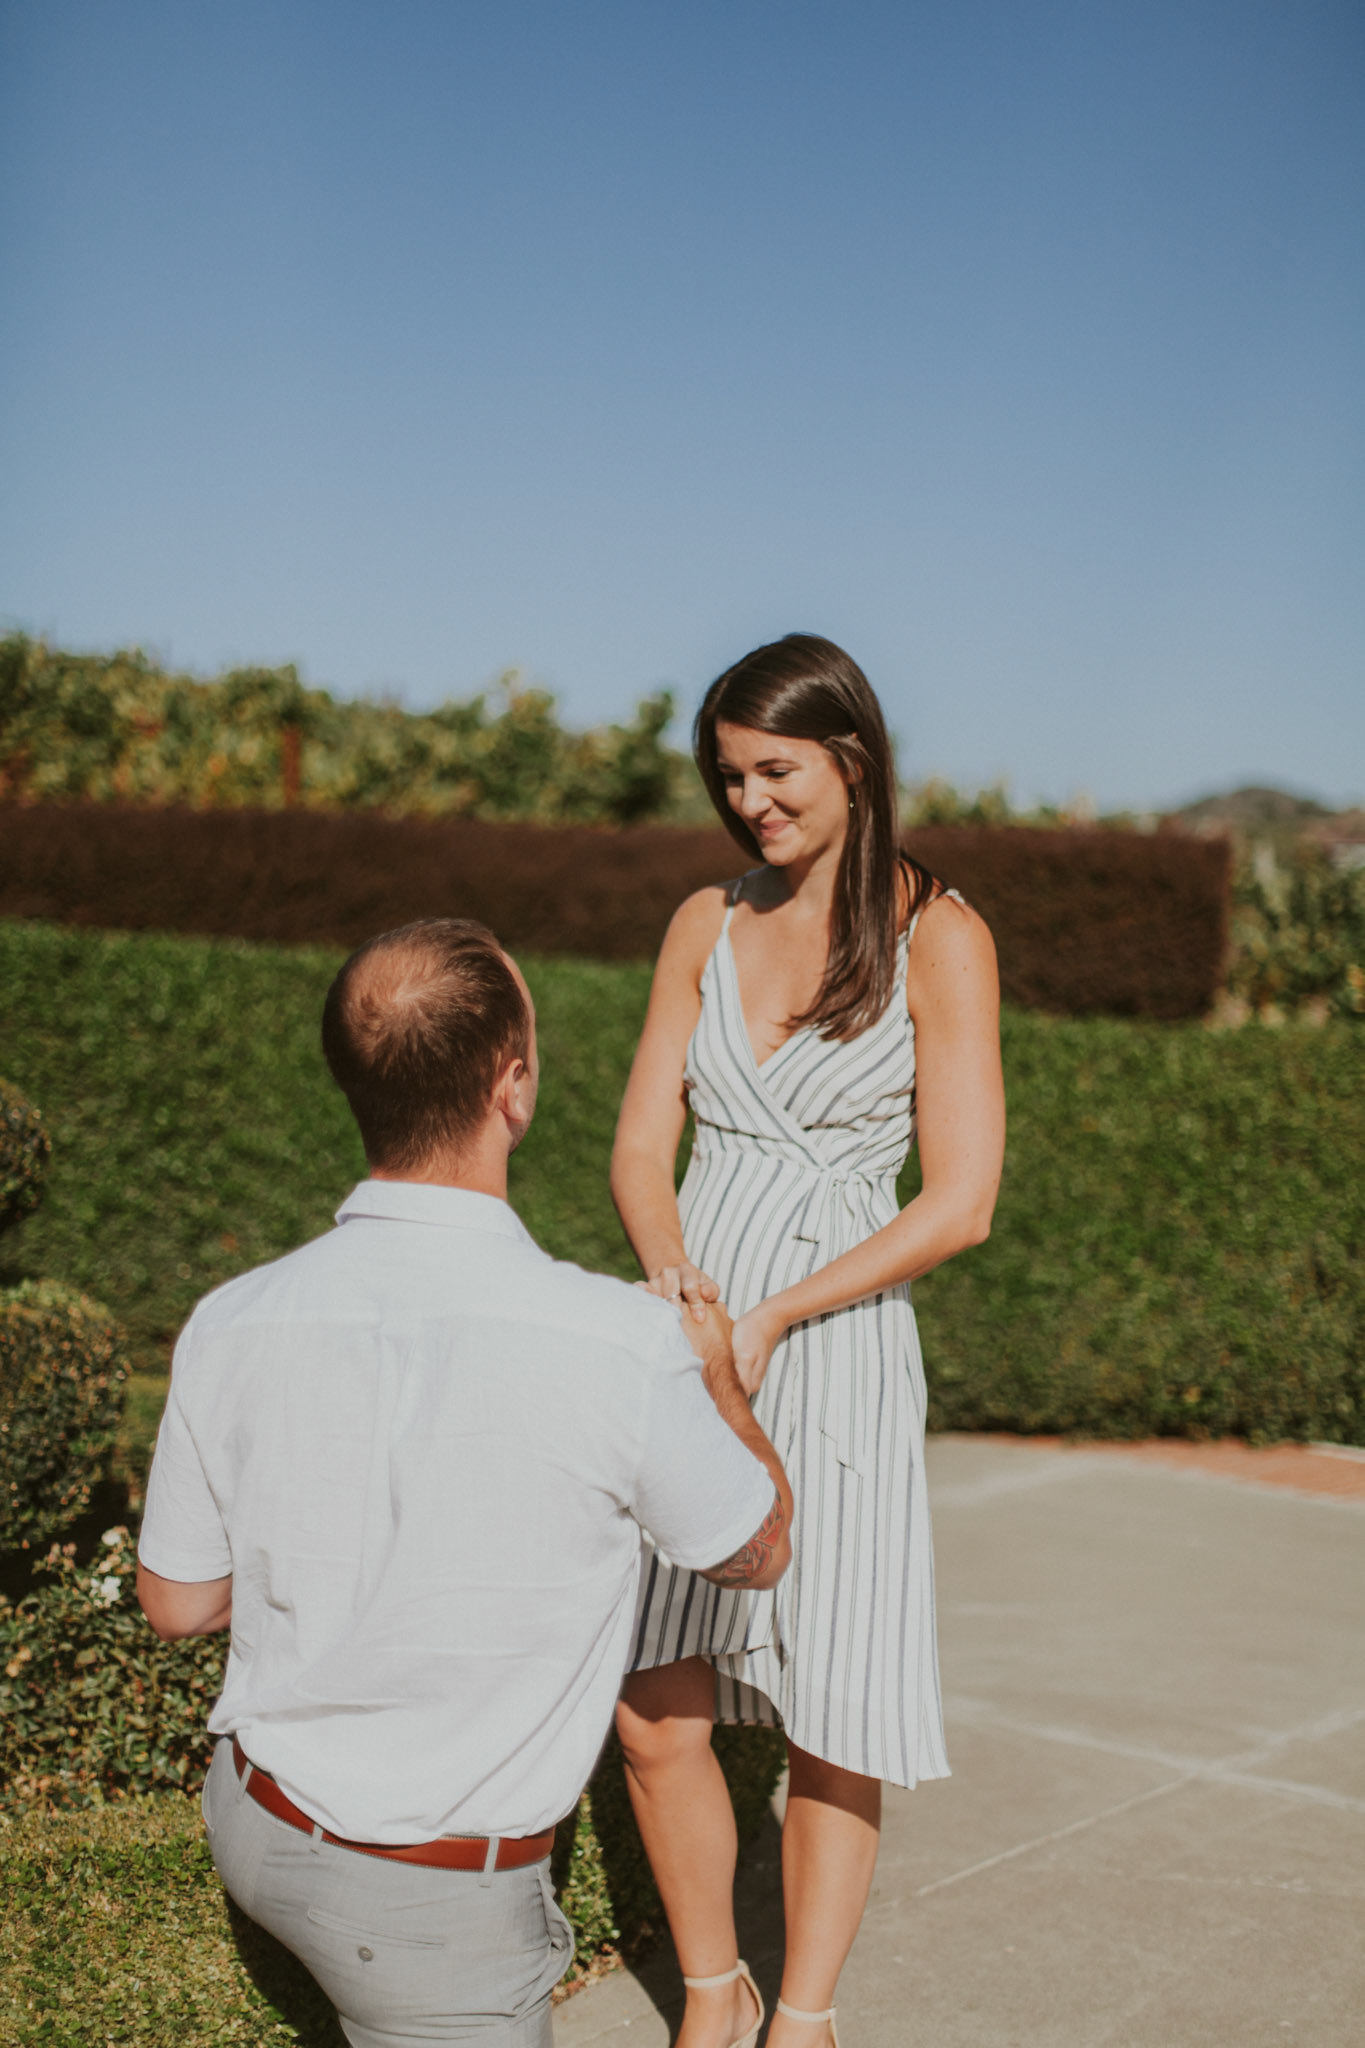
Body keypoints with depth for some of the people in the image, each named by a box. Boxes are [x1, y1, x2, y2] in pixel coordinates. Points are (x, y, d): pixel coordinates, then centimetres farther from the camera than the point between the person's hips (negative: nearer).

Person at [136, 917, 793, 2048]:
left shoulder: (232, 1326, -15)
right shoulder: (623, 1345, -26)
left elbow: (177, 1603, 1)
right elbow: (758, 1552, -6)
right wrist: (718, 1374, 12)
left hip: (255, 1818, 5)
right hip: (433, 1906, -5)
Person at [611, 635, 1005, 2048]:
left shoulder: (937, 938, -4)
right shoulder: (706, 925, 9)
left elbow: (959, 1203, -8)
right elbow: (641, 1147, 8)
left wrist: (772, 1317, -15)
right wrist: (673, 1276, -12)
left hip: (837, 1352, -3)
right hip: (688, 1340, 4)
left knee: (833, 1723, 4)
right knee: (653, 1714, 2)